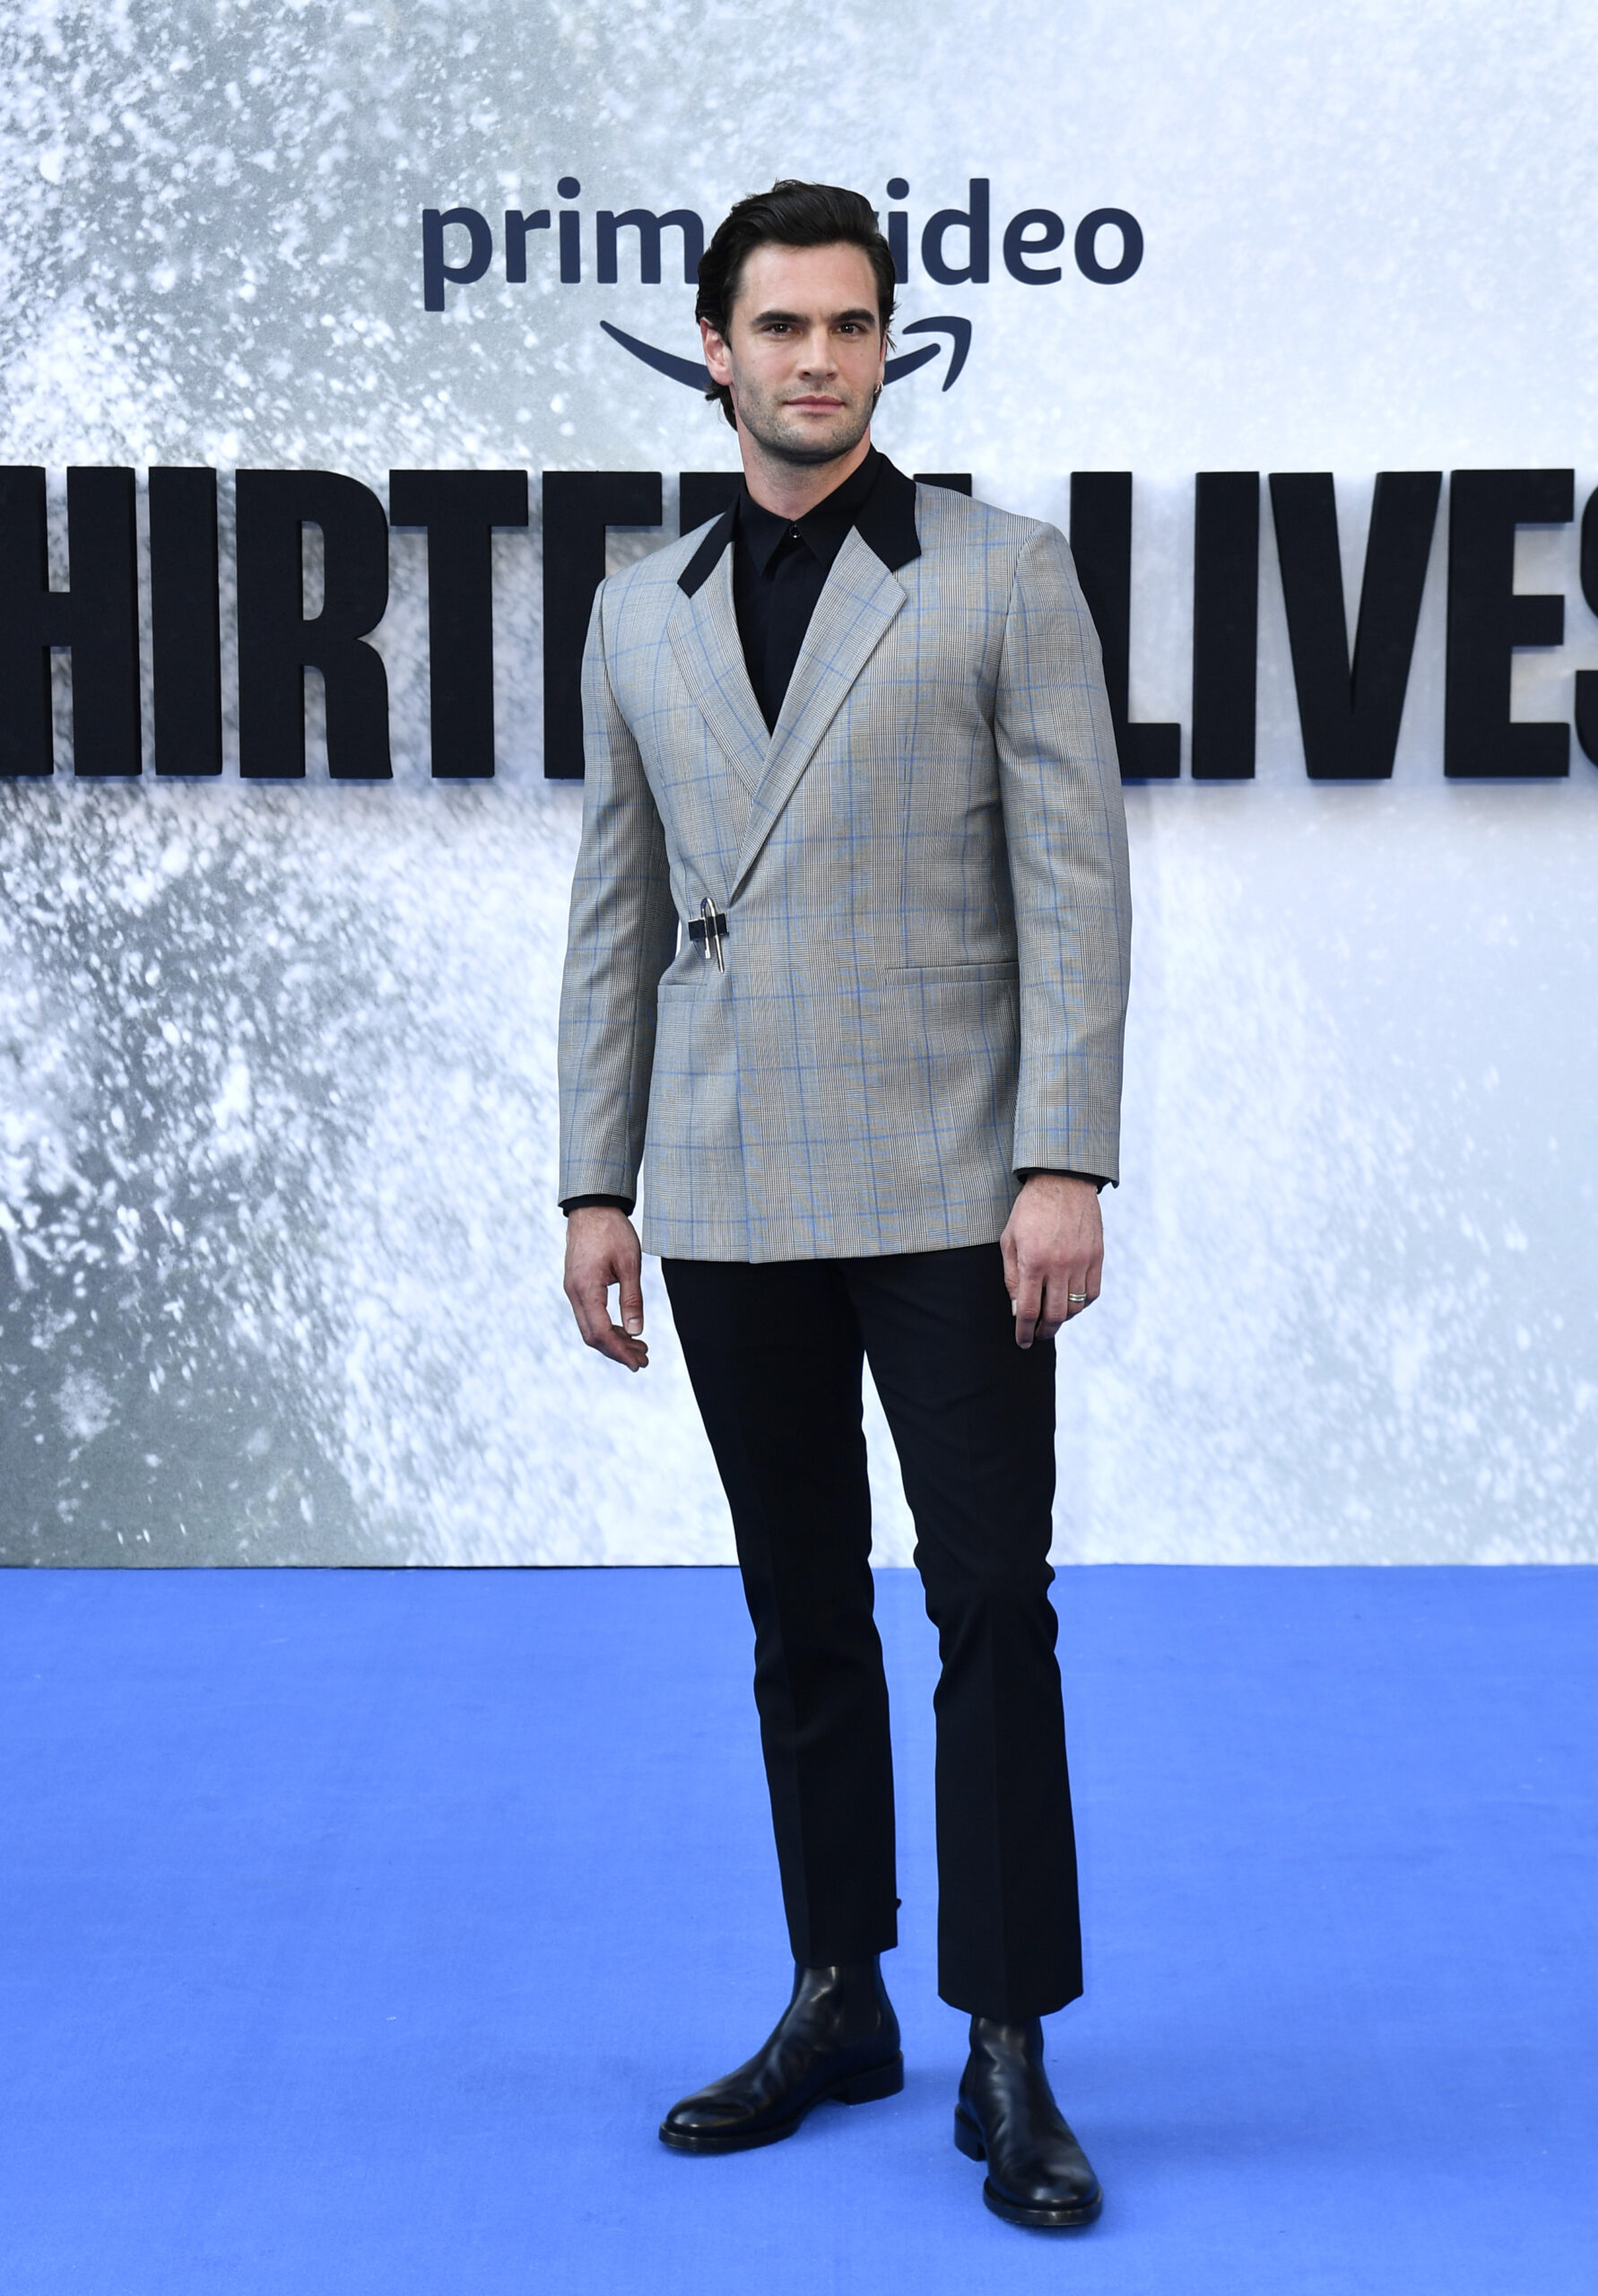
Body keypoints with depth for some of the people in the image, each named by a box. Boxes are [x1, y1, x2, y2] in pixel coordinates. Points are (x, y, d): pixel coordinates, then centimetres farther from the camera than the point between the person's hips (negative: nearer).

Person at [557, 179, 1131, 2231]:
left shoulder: (1005, 579, -1)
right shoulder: (640, 616, 10)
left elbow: (1075, 891, -6)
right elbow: (617, 917, 13)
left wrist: (1065, 1165, -14)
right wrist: (597, 1185, 8)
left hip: (946, 1197, -4)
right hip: (732, 1210, 4)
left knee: (992, 1616, -3)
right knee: (802, 1624, 12)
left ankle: (1008, 2058, 4)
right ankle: (835, 2005, 25)